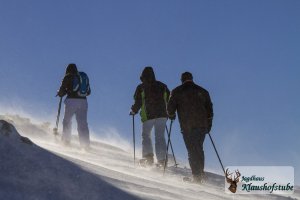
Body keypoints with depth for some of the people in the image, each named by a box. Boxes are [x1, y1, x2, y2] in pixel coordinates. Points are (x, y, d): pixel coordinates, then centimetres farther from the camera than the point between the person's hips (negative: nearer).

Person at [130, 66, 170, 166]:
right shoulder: (162, 86, 11)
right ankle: (161, 160, 0)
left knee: (146, 135, 13)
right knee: (160, 137, 8)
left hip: (148, 116, -3)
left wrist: (133, 111, 11)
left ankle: (148, 156, -3)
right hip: (162, 115, 3)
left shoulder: (141, 87, 0)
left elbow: (138, 102, -5)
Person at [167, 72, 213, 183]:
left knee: (192, 151, 0)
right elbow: (209, 109, 15)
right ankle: (200, 173, 13)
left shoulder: (177, 92, 4)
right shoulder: (202, 91, 14)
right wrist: (209, 125, 22)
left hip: (187, 126, -3)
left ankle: (197, 176, -6)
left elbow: (170, 107, 0)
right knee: (199, 149, 16)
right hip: (202, 126, 3)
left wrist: (171, 115, 21)